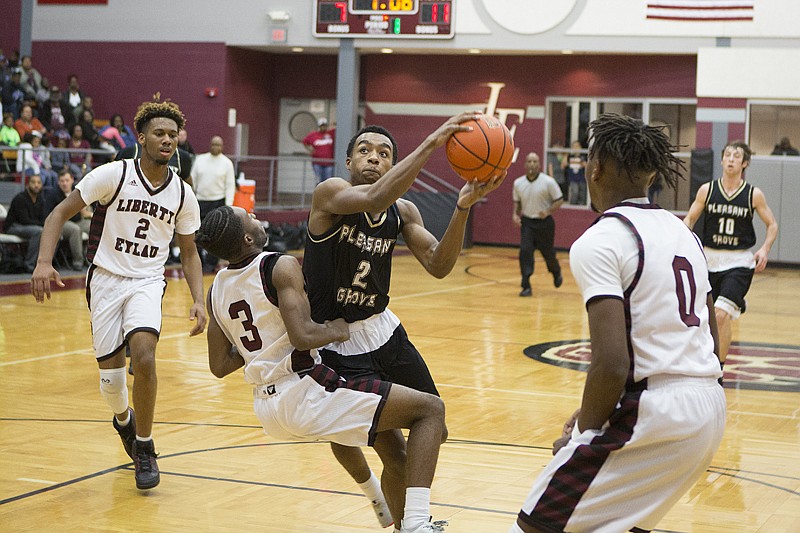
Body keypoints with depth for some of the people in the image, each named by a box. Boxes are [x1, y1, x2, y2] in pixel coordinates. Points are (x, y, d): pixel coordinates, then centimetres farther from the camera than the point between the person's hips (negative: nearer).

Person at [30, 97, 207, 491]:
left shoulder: (183, 193, 0)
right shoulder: (113, 175, -10)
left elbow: (188, 251, 11)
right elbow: (61, 212, -7)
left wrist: (198, 300, -1)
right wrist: (44, 262, -21)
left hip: (147, 282, 1)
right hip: (106, 278, -1)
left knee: (143, 354, -26)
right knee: (110, 378, 0)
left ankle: (144, 447, -7)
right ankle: (123, 419, 39)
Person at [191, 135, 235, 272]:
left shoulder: (227, 163, 1)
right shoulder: (200, 159, 8)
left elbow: (230, 185, 0)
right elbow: (192, 180, 11)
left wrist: (228, 205, -7)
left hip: (218, 202, -2)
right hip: (200, 201, 2)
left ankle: (211, 263, 7)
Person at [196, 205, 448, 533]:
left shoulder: (216, 289, 10)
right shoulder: (281, 267, -11)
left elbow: (219, 366, 13)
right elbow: (302, 336, -23)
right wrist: (336, 331, -4)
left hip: (267, 410, 8)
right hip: (305, 393, -8)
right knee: (430, 409, -8)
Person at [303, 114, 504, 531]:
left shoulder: (403, 213, 1)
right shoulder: (330, 194, -18)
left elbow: (437, 266, -11)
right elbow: (374, 199, -40)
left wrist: (463, 207, -24)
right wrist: (431, 143, -42)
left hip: (382, 329, 8)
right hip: (336, 341, -7)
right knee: (398, 455, -10)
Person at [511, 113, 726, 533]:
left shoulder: (599, 241, -11)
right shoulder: (683, 233, 15)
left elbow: (612, 364, -20)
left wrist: (584, 431, -3)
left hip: (651, 415, -9)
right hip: (710, 408, 9)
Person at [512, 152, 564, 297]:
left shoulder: (548, 181, -12)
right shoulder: (518, 183, -1)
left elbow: (559, 200, -7)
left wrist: (548, 211, -22)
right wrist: (515, 214, -3)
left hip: (544, 222, -2)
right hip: (527, 222, 2)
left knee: (548, 252, 10)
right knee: (525, 251, -14)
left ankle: (556, 272, 45)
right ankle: (526, 286, -13)